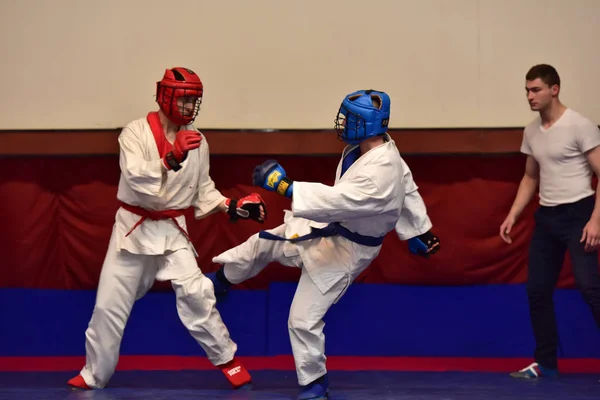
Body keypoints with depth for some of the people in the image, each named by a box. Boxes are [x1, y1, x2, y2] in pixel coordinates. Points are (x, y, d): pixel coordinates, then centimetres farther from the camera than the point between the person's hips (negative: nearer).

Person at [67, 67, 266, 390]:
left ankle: (226, 358, 6)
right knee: (109, 304, 4)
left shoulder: (197, 141, 0)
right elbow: (135, 178, -29)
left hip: (172, 230, 2)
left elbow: (203, 189, 9)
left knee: (196, 293, -12)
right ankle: (94, 375, 19)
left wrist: (232, 207, -7)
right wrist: (171, 159, -41)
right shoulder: (136, 132, -13)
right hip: (133, 227, -2)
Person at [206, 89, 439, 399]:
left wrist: (285, 187, -43)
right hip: (324, 228, 9)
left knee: (303, 320, -3)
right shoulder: (375, 145, -7)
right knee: (263, 243, 21)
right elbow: (405, 182, 8)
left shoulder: (380, 176, -38)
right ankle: (222, 280, 51)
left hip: (343, 250, -9)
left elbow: (334, 201, -44)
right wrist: (417, 229, 21)